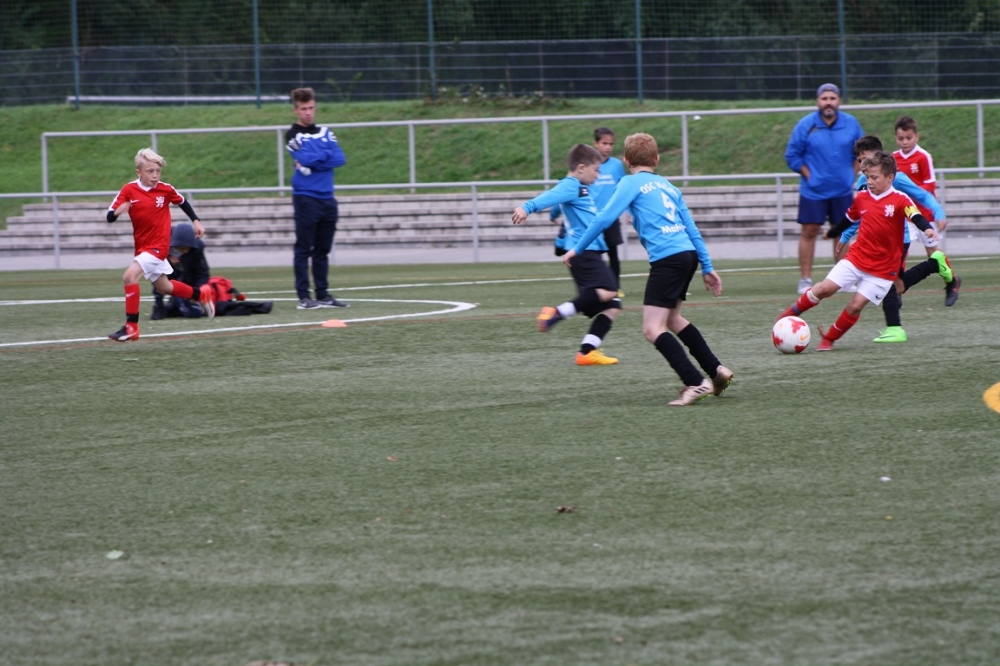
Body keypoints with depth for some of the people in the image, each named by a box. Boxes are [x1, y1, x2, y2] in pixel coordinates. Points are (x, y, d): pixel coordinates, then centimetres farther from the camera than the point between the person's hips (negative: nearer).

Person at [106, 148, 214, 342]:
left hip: (158, 246, -4)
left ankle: (131, 326, -18)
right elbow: (110, 217, -11)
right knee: (163, 286, 20)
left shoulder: (165, 190, -8)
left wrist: (196, 221, 11)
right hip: (142, 246, 4)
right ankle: (201, 294, 45)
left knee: (129, 276, -23)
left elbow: (183, 202, 13)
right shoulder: (129, 190, -8)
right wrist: (117, 212, -33)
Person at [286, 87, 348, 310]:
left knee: (322, 250, 10)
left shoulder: (325, 132, 14)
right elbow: (306, 160, -18)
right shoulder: (293, 135, -2)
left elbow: (340, 159, 1)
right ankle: (303, 297, -6)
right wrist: (327, 154, -4)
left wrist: (314, 161, -9)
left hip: (327, 197, 6)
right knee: (304, 249, -5)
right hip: (306, 197, -6)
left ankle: (323, 295, 14)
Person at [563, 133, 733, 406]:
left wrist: (577, 249, 1)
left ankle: (696, 383, -17)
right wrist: (707, 268, 27)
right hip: (689, 254, 8)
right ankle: (717, 371, 28)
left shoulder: (631, 183, 4)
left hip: (667, 258, -8)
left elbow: (605, 218, -6)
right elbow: (692, 229, 23)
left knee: (653, 329, -8)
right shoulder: (669, 186, 23)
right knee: (671, 318, 26)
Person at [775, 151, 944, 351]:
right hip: (856, 258, 3)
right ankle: (793, 312, 14)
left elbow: (916, 217, -27)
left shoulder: (900, 200, -11)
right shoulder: (861, 198, 4)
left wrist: (927, 228, -49)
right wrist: (831, 233, 38)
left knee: (856, 305, -6)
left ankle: (829, 338, 13)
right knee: (825, 288, -8)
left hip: (882, 269, -3)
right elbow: (849, 219, 22)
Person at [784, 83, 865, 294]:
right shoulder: (805, 126, -6)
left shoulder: (851, 124, 1)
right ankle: (805, 280, 1)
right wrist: (809, 175, -8)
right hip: (813, 190, -3)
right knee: (809, 232, -4)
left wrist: (851, 173, 3)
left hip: (842, 190, 3)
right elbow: (792, 156, -1)